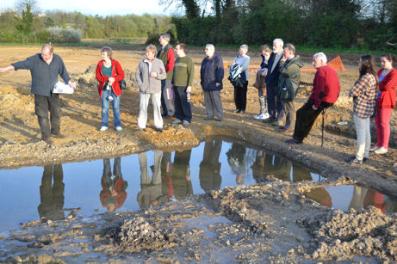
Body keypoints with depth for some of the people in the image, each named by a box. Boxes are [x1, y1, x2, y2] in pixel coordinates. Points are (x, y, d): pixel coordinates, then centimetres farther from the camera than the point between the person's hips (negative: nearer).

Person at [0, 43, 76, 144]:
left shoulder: (57, 59, -6)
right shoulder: (35, 59, -15)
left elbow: (63, 72, 5)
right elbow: (22, 64, -17)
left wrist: (70, 82, -7)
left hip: (53, 91, 3)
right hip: (40, 92, -3)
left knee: (56, 112, 14)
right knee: (42, 114, -1)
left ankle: (55, 131, 33)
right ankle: (46, 136, 10)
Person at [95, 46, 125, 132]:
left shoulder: (116, 63, -8)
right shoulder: (100, 64, -1)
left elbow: (121, 75, -8)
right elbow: (98, 76, -5)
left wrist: (113, 79, -24)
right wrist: (107, 79, -21)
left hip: (114, 89, -2)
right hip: (104, 89, 2)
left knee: (116, 107, 4)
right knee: (105, 107, 8)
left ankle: (118, 125, 15)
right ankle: (104, 125, 18)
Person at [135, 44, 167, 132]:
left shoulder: (159, 63, -3)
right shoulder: (142, 62, -1)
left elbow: (164, 75, 0)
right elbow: (137, 74, 7)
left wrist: (157, 75, -19)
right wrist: (140, 84, -5)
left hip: (156, 89, -1)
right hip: (144, 89, 1)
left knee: (157, 107, 4)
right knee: (143, 107, 6)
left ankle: (158, 125, 15)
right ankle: (141, 125, 16)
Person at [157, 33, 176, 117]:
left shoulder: (169, 50, -13)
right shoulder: (161, 50, 14)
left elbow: (171, 64, -20)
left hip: (167, 76, -9)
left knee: (167, 94, -7)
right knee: (161, 94, 12)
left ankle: (171, 112, 3)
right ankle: (165, 112, 20)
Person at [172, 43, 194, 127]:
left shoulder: (188, 60, -8)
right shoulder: (177, 60, 15)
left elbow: (191, 74, -11)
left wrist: (189, 85, -16)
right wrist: (172, 82, 20)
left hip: (184, 86, -7)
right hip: (176, 86, 7)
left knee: (185, 103, -4)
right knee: (177, 103, 10)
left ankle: (187, 119, 4)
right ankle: (179, 118, 19)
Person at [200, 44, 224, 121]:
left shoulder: (217, 59, -9)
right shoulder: (205, 60, 15)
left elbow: (220, 71, -14)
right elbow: (202, 71, 22)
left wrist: (218, 81, -17)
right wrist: (202, 81, 17)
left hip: (214, 85, -8)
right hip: (206, 85, 8)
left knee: (216, 100, -5)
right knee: (207, 101, 10)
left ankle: (219, 116, 2)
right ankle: (210, 115, 18)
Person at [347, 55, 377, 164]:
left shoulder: (366, 77, -22)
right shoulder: (373, 76, 9)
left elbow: (353, 92, -19)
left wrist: (351, 92, 1)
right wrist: (357, 92, 0)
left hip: (361, 108, -9)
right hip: (367, 108, 9)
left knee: (361, 134, -3)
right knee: (366, 133, 16)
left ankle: (359, 158, 3)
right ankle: (365, 154, 27)